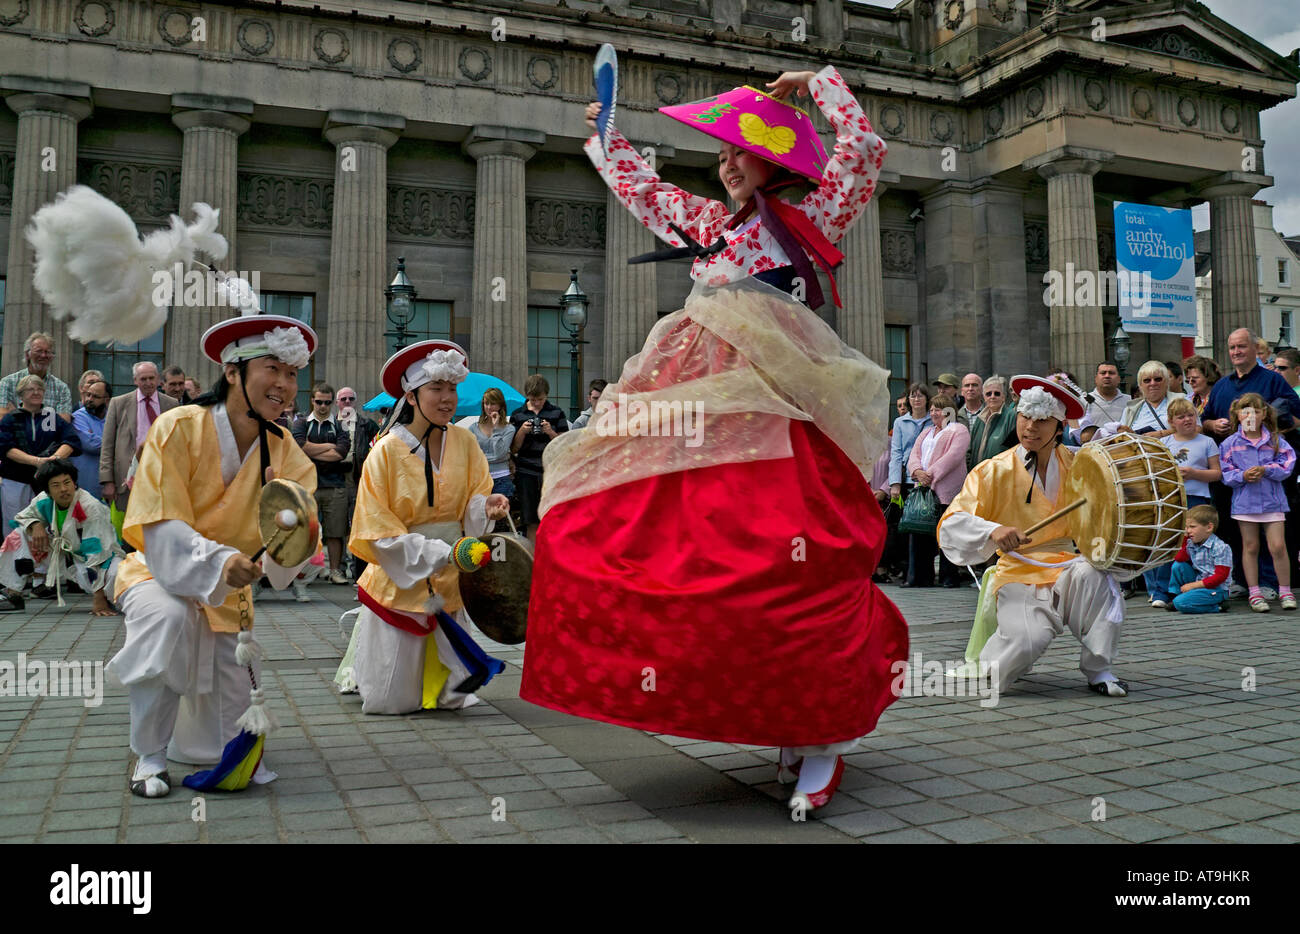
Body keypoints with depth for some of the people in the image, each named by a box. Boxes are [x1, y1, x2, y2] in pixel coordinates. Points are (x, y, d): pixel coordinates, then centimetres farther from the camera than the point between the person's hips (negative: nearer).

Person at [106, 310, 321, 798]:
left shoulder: (285, 452, -8)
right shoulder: (179, 428, -19)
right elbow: (161, 532, -24)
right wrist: (218, 560, -42)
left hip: (228, 594, 4)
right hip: (160, 573, -3)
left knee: (225, 745, 1)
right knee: (170, 619, -40)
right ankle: (149, 754, -18)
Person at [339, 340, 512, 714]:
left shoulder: (464, 442, -3)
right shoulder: (387, 451, -14)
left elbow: (472, 503, 2)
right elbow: (381, 533, -14)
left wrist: (486, 506, -21)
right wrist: (446, 553, -23)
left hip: (448, 584, 4)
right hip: (400, 582, -4)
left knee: (450, 698, 10)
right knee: (389, 700, 6)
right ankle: (357, 652, 36)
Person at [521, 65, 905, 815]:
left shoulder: (810, 217, 14)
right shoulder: (707, 222, 28)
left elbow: (864, 148, 7)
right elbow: (641, 188, 41)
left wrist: (815, 83, 15)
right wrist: (606, 134, 46)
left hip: (775, 405, -6)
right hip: (699, 402, 6)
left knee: (788, 564, -19)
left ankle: (821, 733, -5)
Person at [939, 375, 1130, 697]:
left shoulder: (1075, 464, 4)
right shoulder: (994, 471, -6)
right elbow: (950, 525, -13)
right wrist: (993, 531, -32)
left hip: (1065, 565, 2)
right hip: (1018, 574, -2)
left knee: (1091, 573, -33)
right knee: (1027, 640, -29)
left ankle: (1097, 670, -12)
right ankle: (985, 665, 9)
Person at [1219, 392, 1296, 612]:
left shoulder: (1275, 440, 3)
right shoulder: (1230, 443, 1)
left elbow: (1286, 466, -3)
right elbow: (1225, 472, 0)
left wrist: (1265, 470, -17)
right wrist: (1243, 476, -16)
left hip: (1272, 501, 0)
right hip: (1245, 501, 0)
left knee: (1278, 546, -4)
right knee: (1250, 547, 7)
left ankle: (1285, 592, 11)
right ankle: (1254, 593, 16)